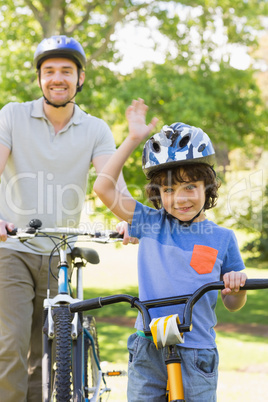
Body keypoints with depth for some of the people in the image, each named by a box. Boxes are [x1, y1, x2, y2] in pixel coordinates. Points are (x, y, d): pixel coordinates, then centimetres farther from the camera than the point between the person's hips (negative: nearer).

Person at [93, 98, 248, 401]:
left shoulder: (222, 238, 2)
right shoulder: (151, 223, 3)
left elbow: (232, 305, 9)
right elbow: (104, 187, -3)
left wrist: (237, 286, -15)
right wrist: (133, 139, -4)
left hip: (196, 356, -1)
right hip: (147, 351, 1)